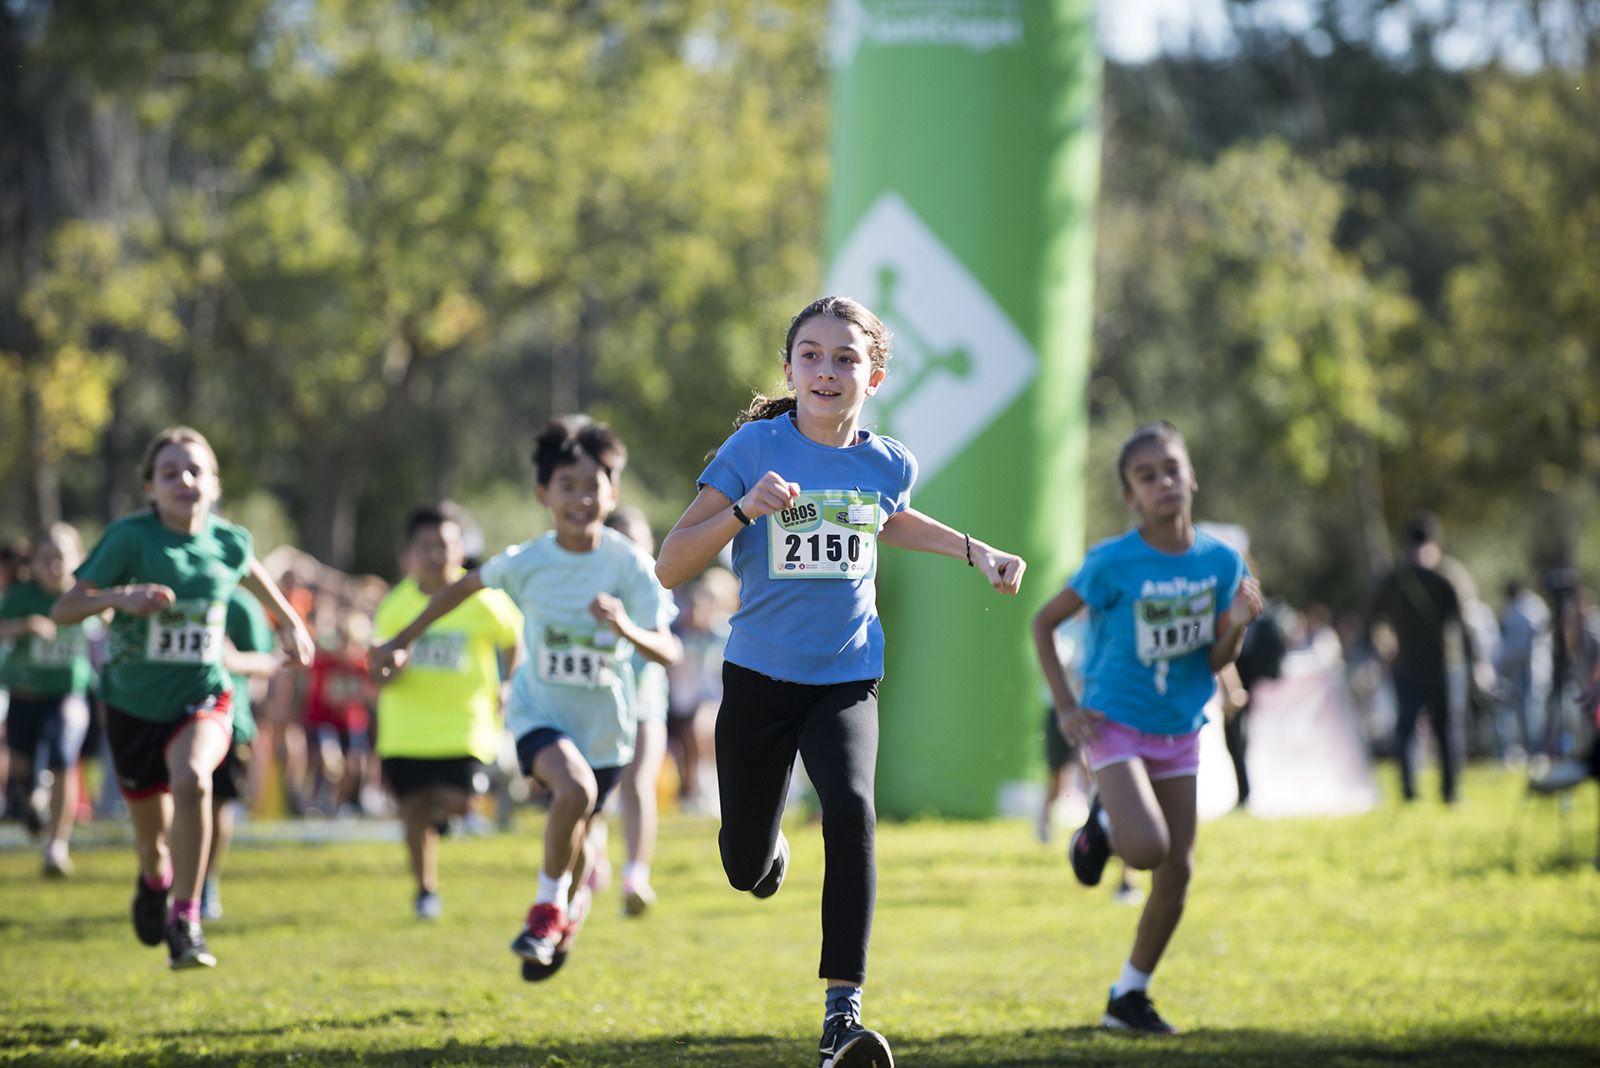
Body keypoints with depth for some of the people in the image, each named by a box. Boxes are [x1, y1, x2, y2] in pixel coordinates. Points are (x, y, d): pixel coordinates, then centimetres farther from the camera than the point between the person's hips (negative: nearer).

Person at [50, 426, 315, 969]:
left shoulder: (229, 542, -6)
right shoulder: (129, 538, -16)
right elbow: (63, 609, -20)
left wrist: (290, 621, 22)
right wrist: (119, 595, -37)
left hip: (202, 699, 0)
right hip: (134, 703, 0)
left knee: (192, 779, -33)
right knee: (152, 836, 14)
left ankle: (186, 923, -26)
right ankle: (155, 879, 53)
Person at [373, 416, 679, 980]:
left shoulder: (629, 564, -17)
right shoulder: (525, 562, -12)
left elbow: (669, 652, -23)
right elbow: (464, 586, 8)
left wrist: (628, 628, -43)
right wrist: (403, 640, 14)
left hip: (605, 722, 1)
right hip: (540, 711, -1)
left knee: (575, 834, 14)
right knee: (576, 789, -30)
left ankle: (569, 914, 49)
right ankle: (549, 907, -8)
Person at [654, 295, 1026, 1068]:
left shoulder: (888, 463, 0)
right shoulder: (756, 448, -11)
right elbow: (670, 567, -13)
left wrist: (975, 552, 17)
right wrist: (746, 509, -27)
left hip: (846, 680, 1)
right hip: (759, 676, -1)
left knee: (850, 809, -28)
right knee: (746, 871, 9)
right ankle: (769, 847, 51)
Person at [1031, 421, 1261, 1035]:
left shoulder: (1220, 561, -3)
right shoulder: (1113, 563, -16)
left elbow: (1215, 662, 2)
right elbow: (1044, 622, -6)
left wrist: (1238, 625, -19)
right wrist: (1065, 706, -12)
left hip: (1180, 730, 5)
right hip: (1116, 725, -5)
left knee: (1177, 872, 3)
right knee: (1147, 848, -24)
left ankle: (1128, 998, 18)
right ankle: (1102, 824, 12)